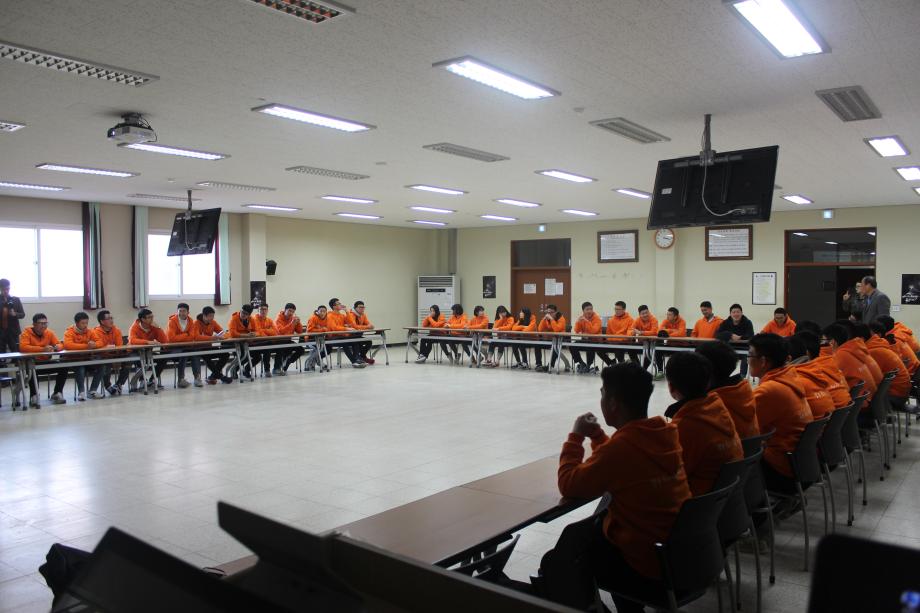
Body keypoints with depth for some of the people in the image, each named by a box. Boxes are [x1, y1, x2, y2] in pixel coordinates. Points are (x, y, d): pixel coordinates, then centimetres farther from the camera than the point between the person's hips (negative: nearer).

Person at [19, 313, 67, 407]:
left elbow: (60, 345, 2)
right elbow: (23, 347, -28)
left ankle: (57, 393, -3)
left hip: (46, 362, 5)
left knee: (64, 367, -16)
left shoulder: (49, 332, 3)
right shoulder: (26, 332, -11)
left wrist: (56, 347, -24)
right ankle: (34, 396, -21)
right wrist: (42, 349, -37)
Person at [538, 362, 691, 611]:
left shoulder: (621, 445, -27)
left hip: (645, 563, -8)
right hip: (675, 549, 8)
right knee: (577, 533, 25)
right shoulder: (664, 432, -2)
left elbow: (569, 485, -16)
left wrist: (576, 436, -6)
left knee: (556, 563, 13)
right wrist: (596, 435, 5)